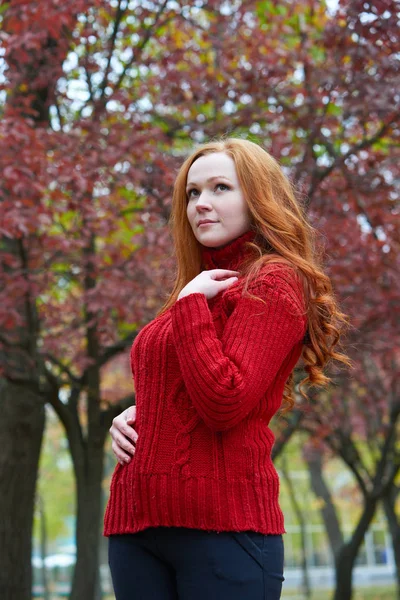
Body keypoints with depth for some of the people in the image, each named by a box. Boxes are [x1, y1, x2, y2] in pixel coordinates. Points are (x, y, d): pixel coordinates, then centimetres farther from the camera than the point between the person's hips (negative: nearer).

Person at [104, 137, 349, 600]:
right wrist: (131, 417, 7)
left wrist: (190, 304, -10)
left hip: (221, 524, -7)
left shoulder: (273, 284, -5)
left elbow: (225, 404, -17)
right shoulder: (198, 289, 18)